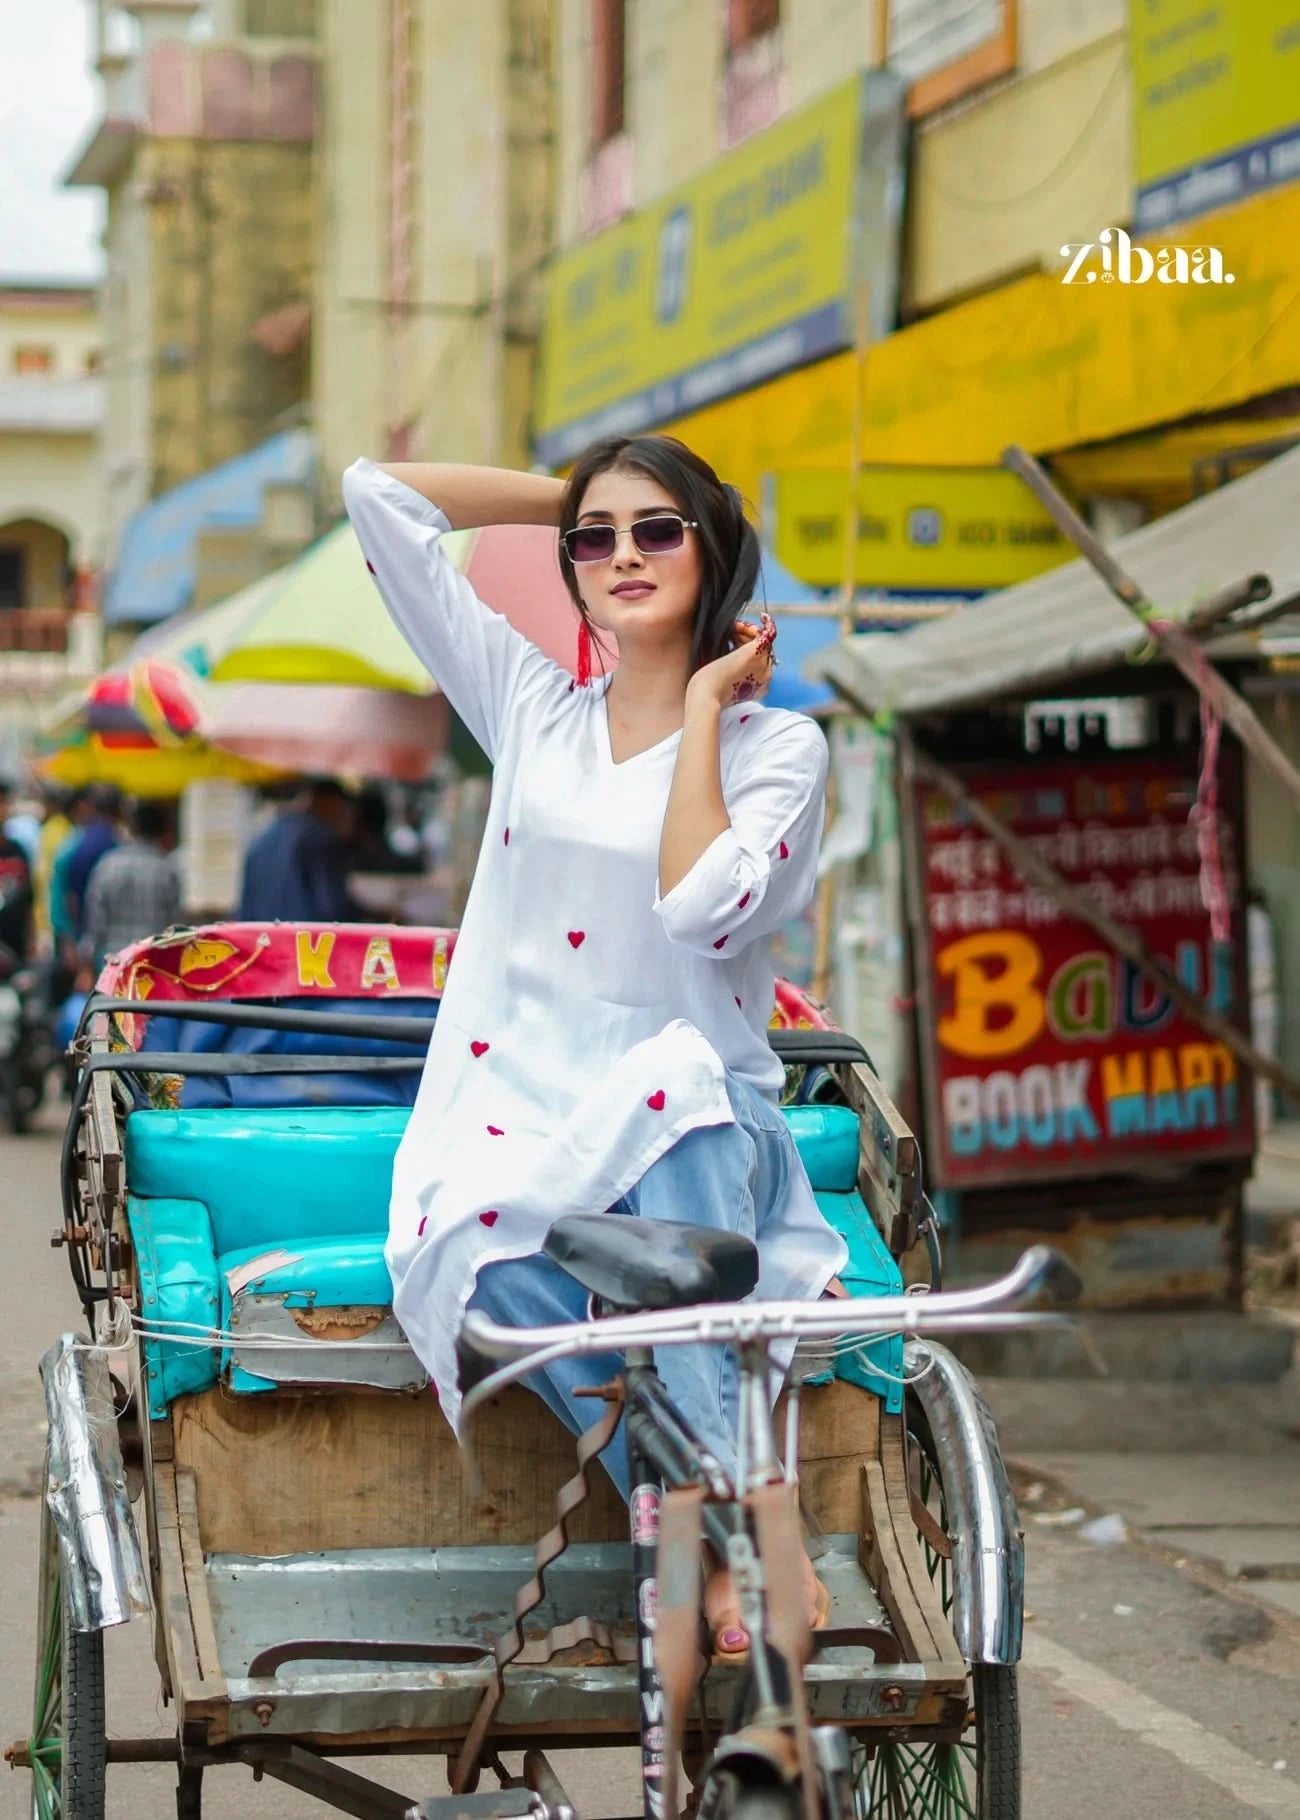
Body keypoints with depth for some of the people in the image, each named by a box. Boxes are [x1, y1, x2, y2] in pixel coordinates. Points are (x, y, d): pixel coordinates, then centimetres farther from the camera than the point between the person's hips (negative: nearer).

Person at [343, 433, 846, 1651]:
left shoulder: (779, 746, 8)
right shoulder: (531, 706, 16)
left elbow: (703, 909, -13)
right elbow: (378, 492, 15)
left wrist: (701, 704, -3)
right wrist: (569, 495, 19)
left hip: (695, 1134, -1)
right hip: (517, 1126, 2)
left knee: (677, 1094, -40)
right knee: (489, 1254, -35)